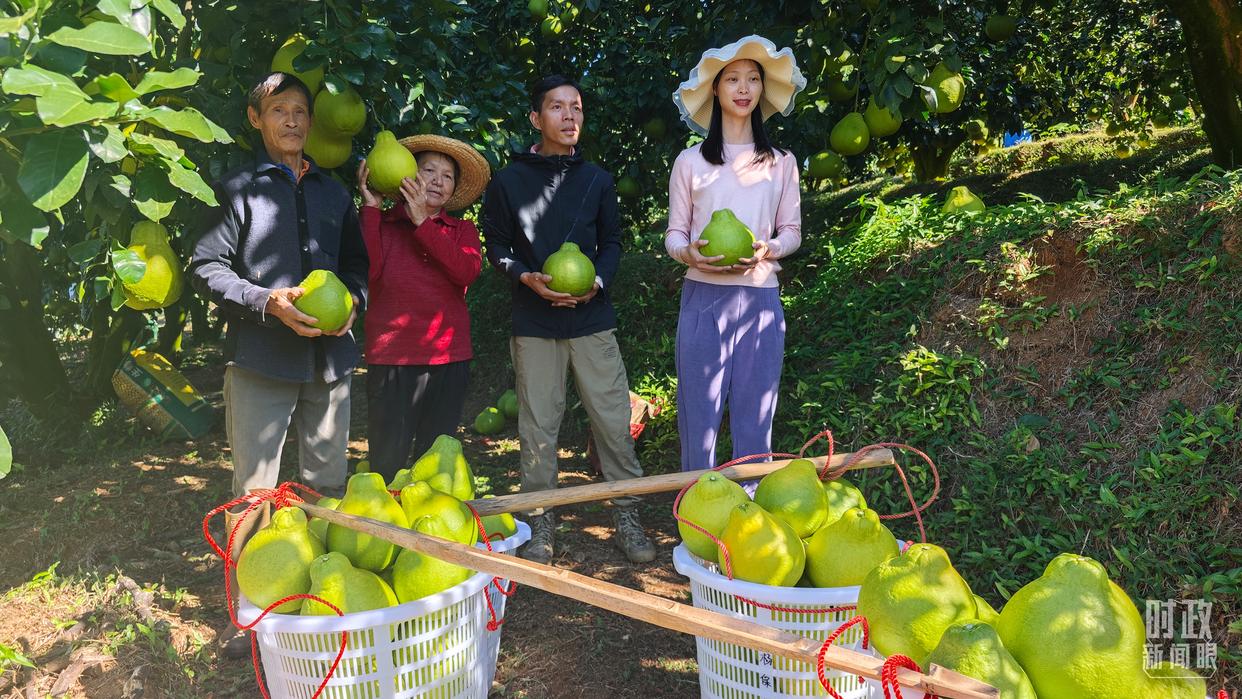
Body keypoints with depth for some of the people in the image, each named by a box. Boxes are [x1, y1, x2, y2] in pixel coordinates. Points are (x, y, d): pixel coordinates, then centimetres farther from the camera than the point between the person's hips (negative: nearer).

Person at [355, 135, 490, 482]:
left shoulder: (462, 230, 12)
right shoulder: (383, 223, 5)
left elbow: (467, 270, -9)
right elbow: (367, 274, -12)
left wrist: (423, 222, -12)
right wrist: (371, 209, -10)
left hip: (449, 357, 3)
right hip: (392, 357, -3)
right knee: (389, 461, -2)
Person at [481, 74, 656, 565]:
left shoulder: (597, 179, 8)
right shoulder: (509, 181, 3)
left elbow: (612, 242, 13)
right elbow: (496, 248, 5)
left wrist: (598, 280, -7)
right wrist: (529, 278, -13)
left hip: (592, 317, 1)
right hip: (534, 321, -1)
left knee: (613, 419, 0)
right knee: (538, 425, 4)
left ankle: (626, 516, 14)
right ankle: (540, 524, 18)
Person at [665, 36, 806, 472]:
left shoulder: (781, 162, 10)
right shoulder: (691, 161, 6)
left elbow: (792, 231, 11)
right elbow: (674, 233, 7)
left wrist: (767, 249, -11)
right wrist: (689, 253, -16)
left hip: (760, 299, 1)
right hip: (703, 297, -1)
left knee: (755, 413, 5)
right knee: (699, 410, 1)